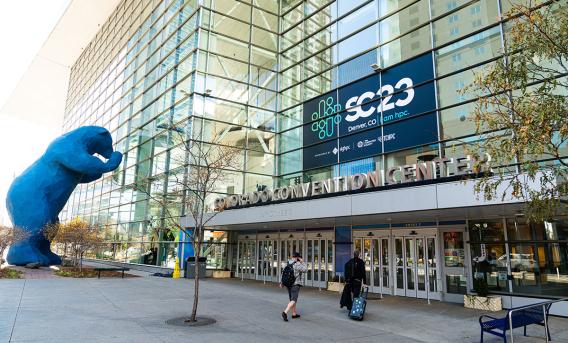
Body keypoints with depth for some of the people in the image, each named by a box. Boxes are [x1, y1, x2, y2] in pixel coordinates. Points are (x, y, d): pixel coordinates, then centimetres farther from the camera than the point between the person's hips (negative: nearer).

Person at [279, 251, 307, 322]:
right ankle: (285, 312, -24)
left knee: (292, 299, 18)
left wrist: (281, 282, 13)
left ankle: (294, 314, 24)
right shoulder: (297, 264, -15)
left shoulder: (287, 264, 7)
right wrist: (302, 262, 1)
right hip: (295, 284, -8)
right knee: (293, 300, -9)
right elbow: (305, 270, -7)